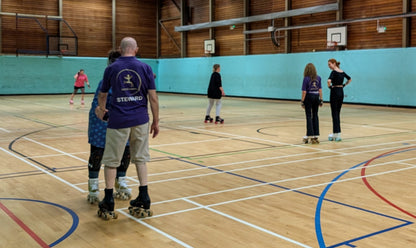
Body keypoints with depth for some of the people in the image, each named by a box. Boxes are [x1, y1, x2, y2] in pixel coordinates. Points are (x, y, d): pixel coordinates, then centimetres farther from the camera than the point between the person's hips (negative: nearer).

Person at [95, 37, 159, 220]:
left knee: (111, 161, 9)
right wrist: (155, 122, 8)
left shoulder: (111, 69, 2)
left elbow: (102, 95, 15)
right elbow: (153, 98, -1)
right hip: (140, 120, 2)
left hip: (118, 120, -1)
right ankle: (143, 202, 13)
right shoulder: (145, 68, 2)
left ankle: (108, 204, 14)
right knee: (140, 159, 13)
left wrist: (101, 110, 35)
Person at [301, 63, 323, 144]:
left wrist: (302, 101, -5)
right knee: (315, 116, 10)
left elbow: (304, 92, -11)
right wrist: (321, 100, 8)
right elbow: (320, 90, 3)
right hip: (316, 97, 4)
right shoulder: (318, 78, 2)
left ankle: (310, 135, 1)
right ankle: (316, 136, 13)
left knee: (309, 116, 2)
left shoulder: (306, 79, -10)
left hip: (309, 97, -4)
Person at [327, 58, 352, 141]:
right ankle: (336, 133, 17)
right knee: (337, 113, 13)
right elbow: (349, 79, 25)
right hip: (341, 92, 8)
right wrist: (344, 85, 16)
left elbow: (329, 80, -31)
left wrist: (330, 86, -12)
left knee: (334, 113, -2)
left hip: (335, 92, -8)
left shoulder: (334, 72, -13)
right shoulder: (342, 72, 10)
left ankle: (337, 134, -1)